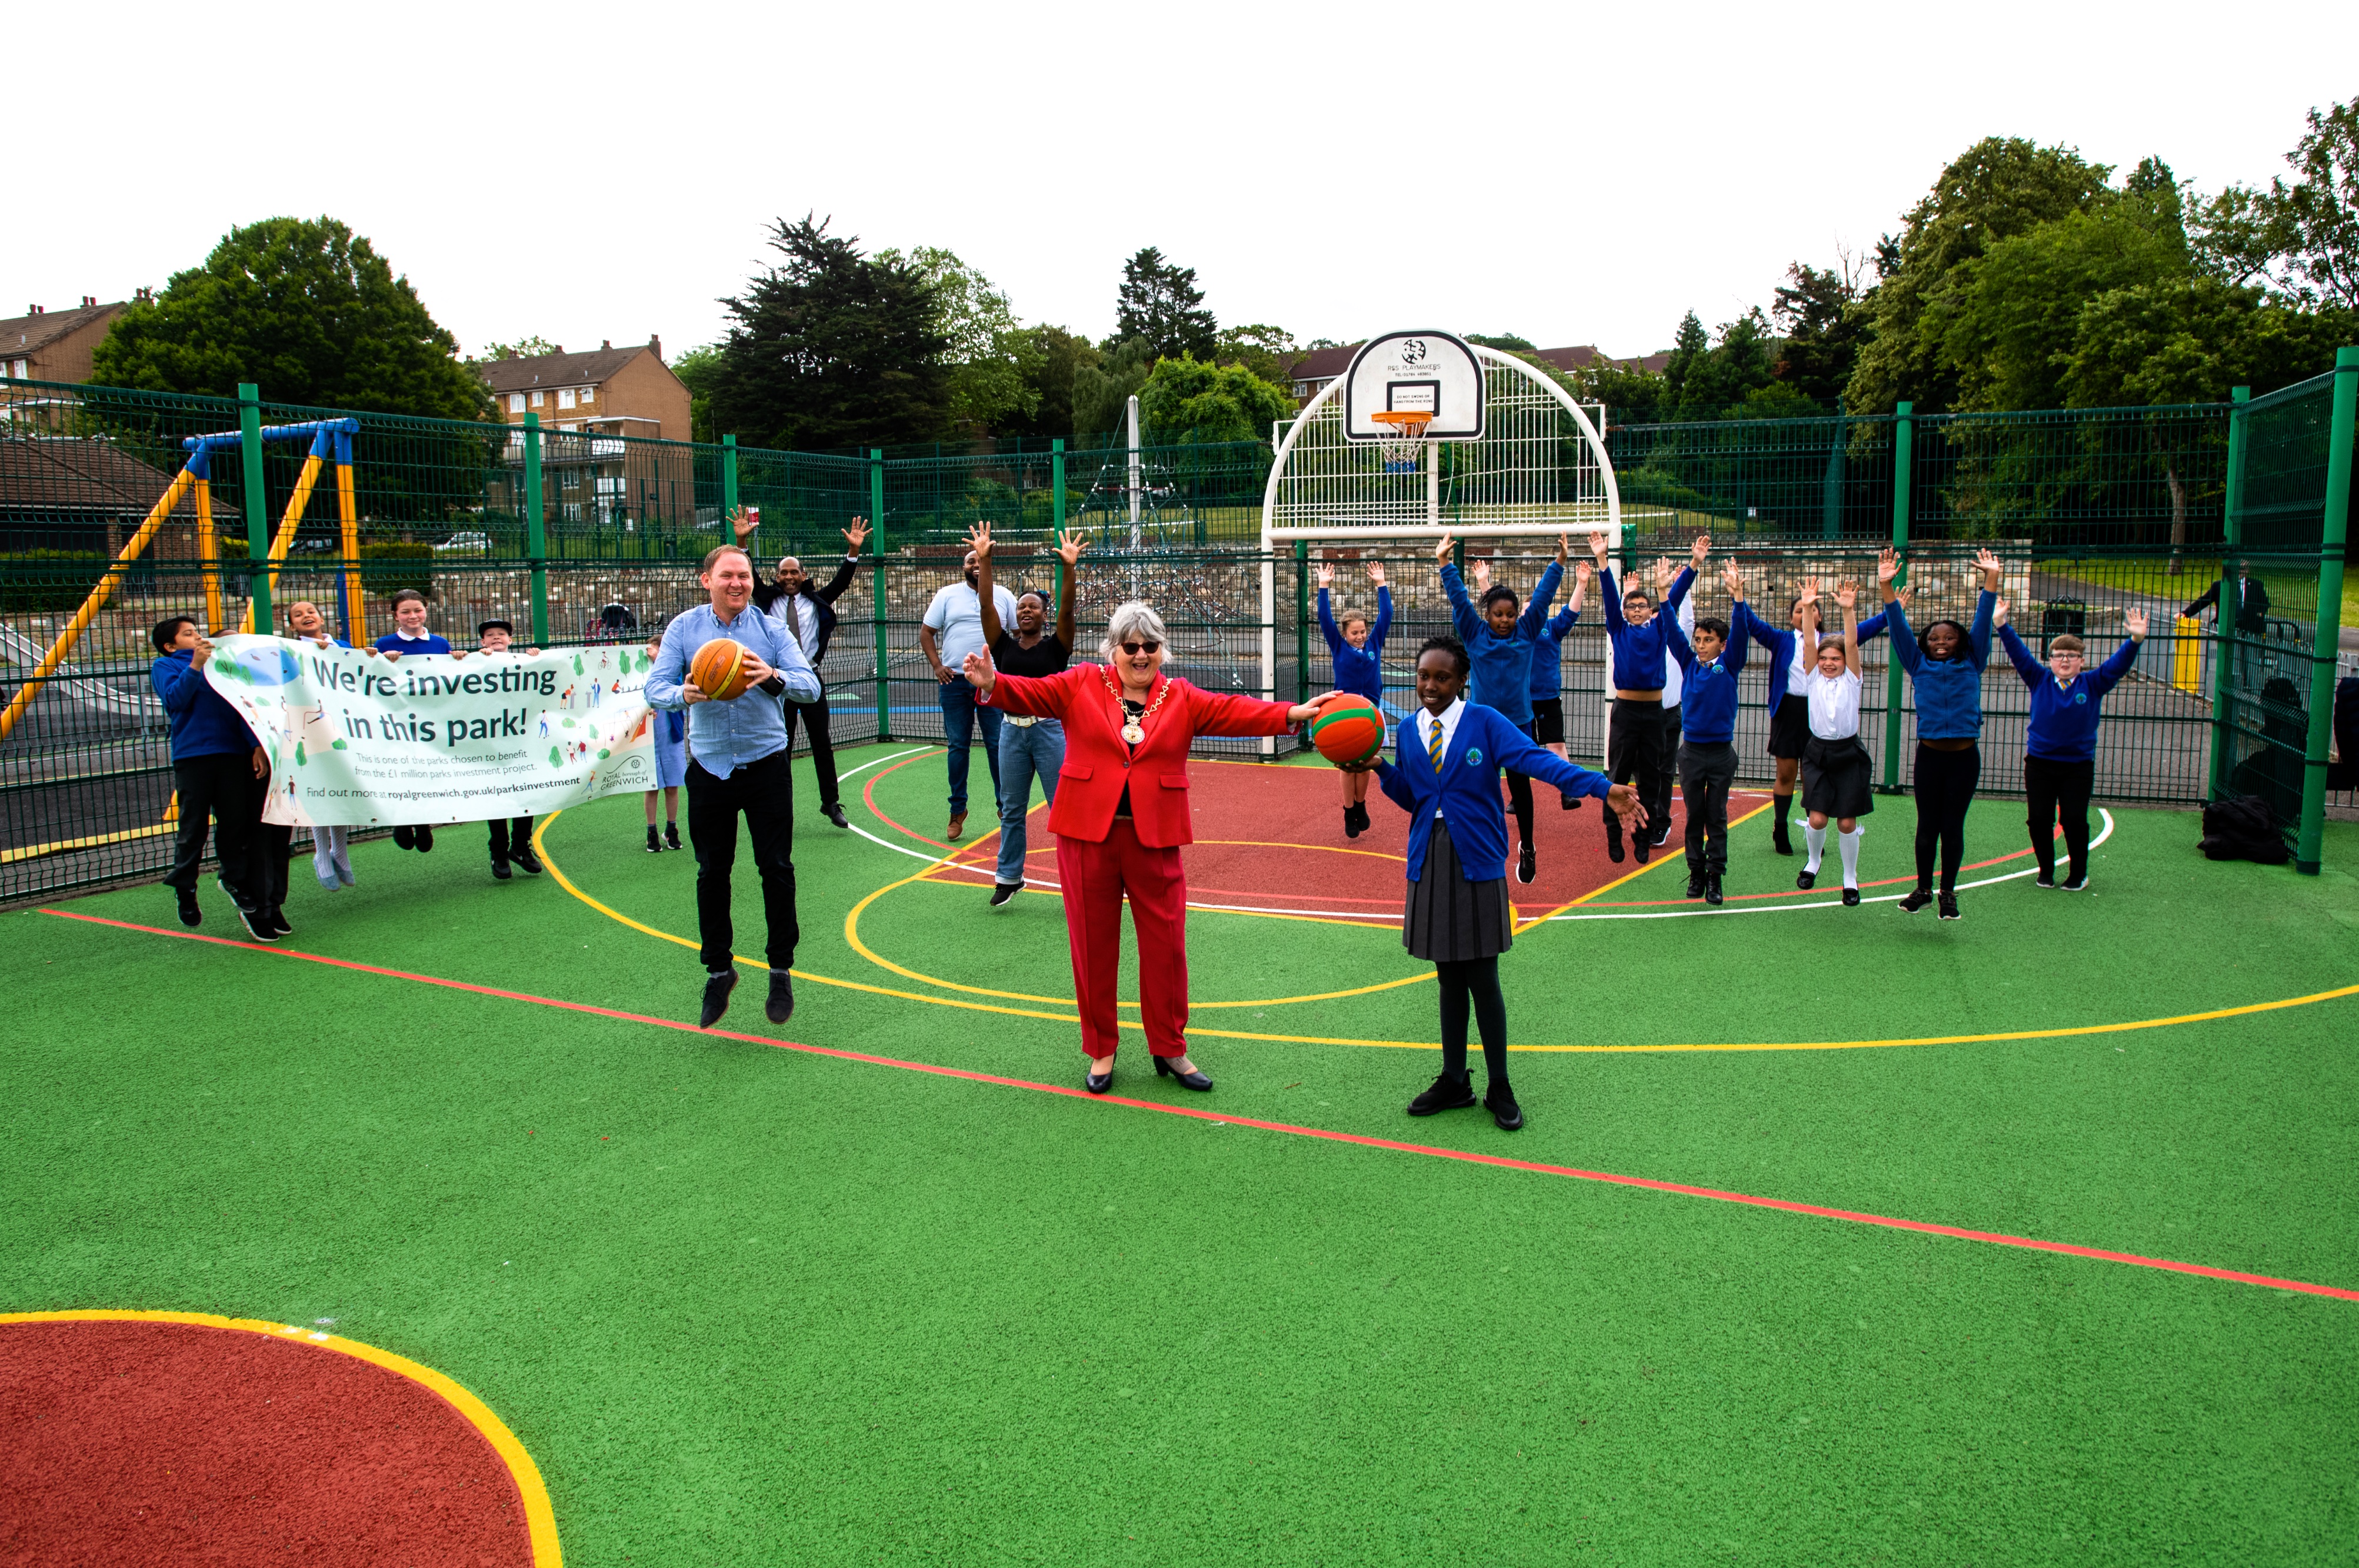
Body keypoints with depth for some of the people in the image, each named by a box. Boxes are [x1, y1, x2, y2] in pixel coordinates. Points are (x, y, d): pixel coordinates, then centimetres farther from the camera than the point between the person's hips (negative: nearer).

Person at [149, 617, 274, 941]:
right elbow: (175, 700, -9)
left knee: (235, 820, 3)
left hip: (232, 752, 3)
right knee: (193, 826, 0)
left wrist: (256, 743, 4)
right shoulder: (164, 666, 9)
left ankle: (235, 878, 22)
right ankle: (184, 889, 17)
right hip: (192, 754, -3)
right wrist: (196, 665, -17)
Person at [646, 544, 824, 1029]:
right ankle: (718, 971, 22)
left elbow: (811, 686, -10)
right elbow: (655, 688, -6)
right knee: (712, 873, 7)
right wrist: (684, 695, -29)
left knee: (777, 868, -2)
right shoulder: (683, 629, 2)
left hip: (766, 765, -1)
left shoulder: (772, 630, 0)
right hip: (710, 766, 1)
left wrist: (773, 677, -31)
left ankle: (781, 971, 12)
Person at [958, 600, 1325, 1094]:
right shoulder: (1081, 685, 4)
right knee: (1093, 943, 7)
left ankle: (1170, 1050, 22)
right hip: (1088, 834, -1)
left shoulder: (1182, 698, 7)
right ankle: (1101, 1051, 23)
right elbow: (1032, 693, -7)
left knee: (1166, 945, 5)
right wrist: (991, 684, -27)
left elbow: (1233, 711, -3)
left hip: (1154, 838, 1)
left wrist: (1291, 714, -17)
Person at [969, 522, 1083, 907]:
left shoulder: (1055, 645, -1)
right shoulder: (1004, 645, 5)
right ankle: (1009, 878, 23)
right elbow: (986, 604, -2)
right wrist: (984, 560, -10)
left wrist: (1068, 568, -27)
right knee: (1011, 810, 12)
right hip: (1012, 730, 3)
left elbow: (1067, 609, -15)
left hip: (1050, 730, -3)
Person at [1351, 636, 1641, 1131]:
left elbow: (1537, 759, -19)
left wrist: (1603, 788, -32)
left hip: (1477, 863, -3)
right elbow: (1411, 799, 10)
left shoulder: (1485, 722, -6)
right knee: (1449, 977, 12)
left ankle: (1499, 1089, 17)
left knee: (1483, 979, 1)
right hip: (1430, 863, 4)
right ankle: (1455, 1082, 26)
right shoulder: (1410, 730, 7)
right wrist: (1381, 768, -8)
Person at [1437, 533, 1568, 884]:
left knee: (1521, 787, 9)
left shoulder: (1526, 632, 1)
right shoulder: (1474, 634, -1)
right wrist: (1444, 562, -12)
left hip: (1518, 723, 1)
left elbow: (1543, 596, -1)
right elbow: (1459, 598, -5)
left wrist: (1560, 561, -8)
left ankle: (1528, 848, 26)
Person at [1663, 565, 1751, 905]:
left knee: (1717, 818, 4)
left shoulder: (1729, 666, -2)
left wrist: (1738, 596, -26)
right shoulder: (1689, 663, 4)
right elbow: (1672, 632, -1)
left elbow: (1741, 635, -14)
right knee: (1694, 817, 9)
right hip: (1691, 750, 2)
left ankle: (1715, 877, 9)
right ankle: (1696, 873, 18)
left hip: (1721, 752, -2)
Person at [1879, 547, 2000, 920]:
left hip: (1964, 756, 0)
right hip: (1929, 755, 0)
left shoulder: (1971, 665, 9)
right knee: (1927, 826, 7)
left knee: (1953, 827, 5)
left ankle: (1948, 893, 16)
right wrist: (1886, 586, -4)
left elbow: (1982, 623, 6)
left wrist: (1991, 579, 1)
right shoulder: (1919, 666, 9)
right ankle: (1923, 889, 20)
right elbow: (1900, 628, 3)